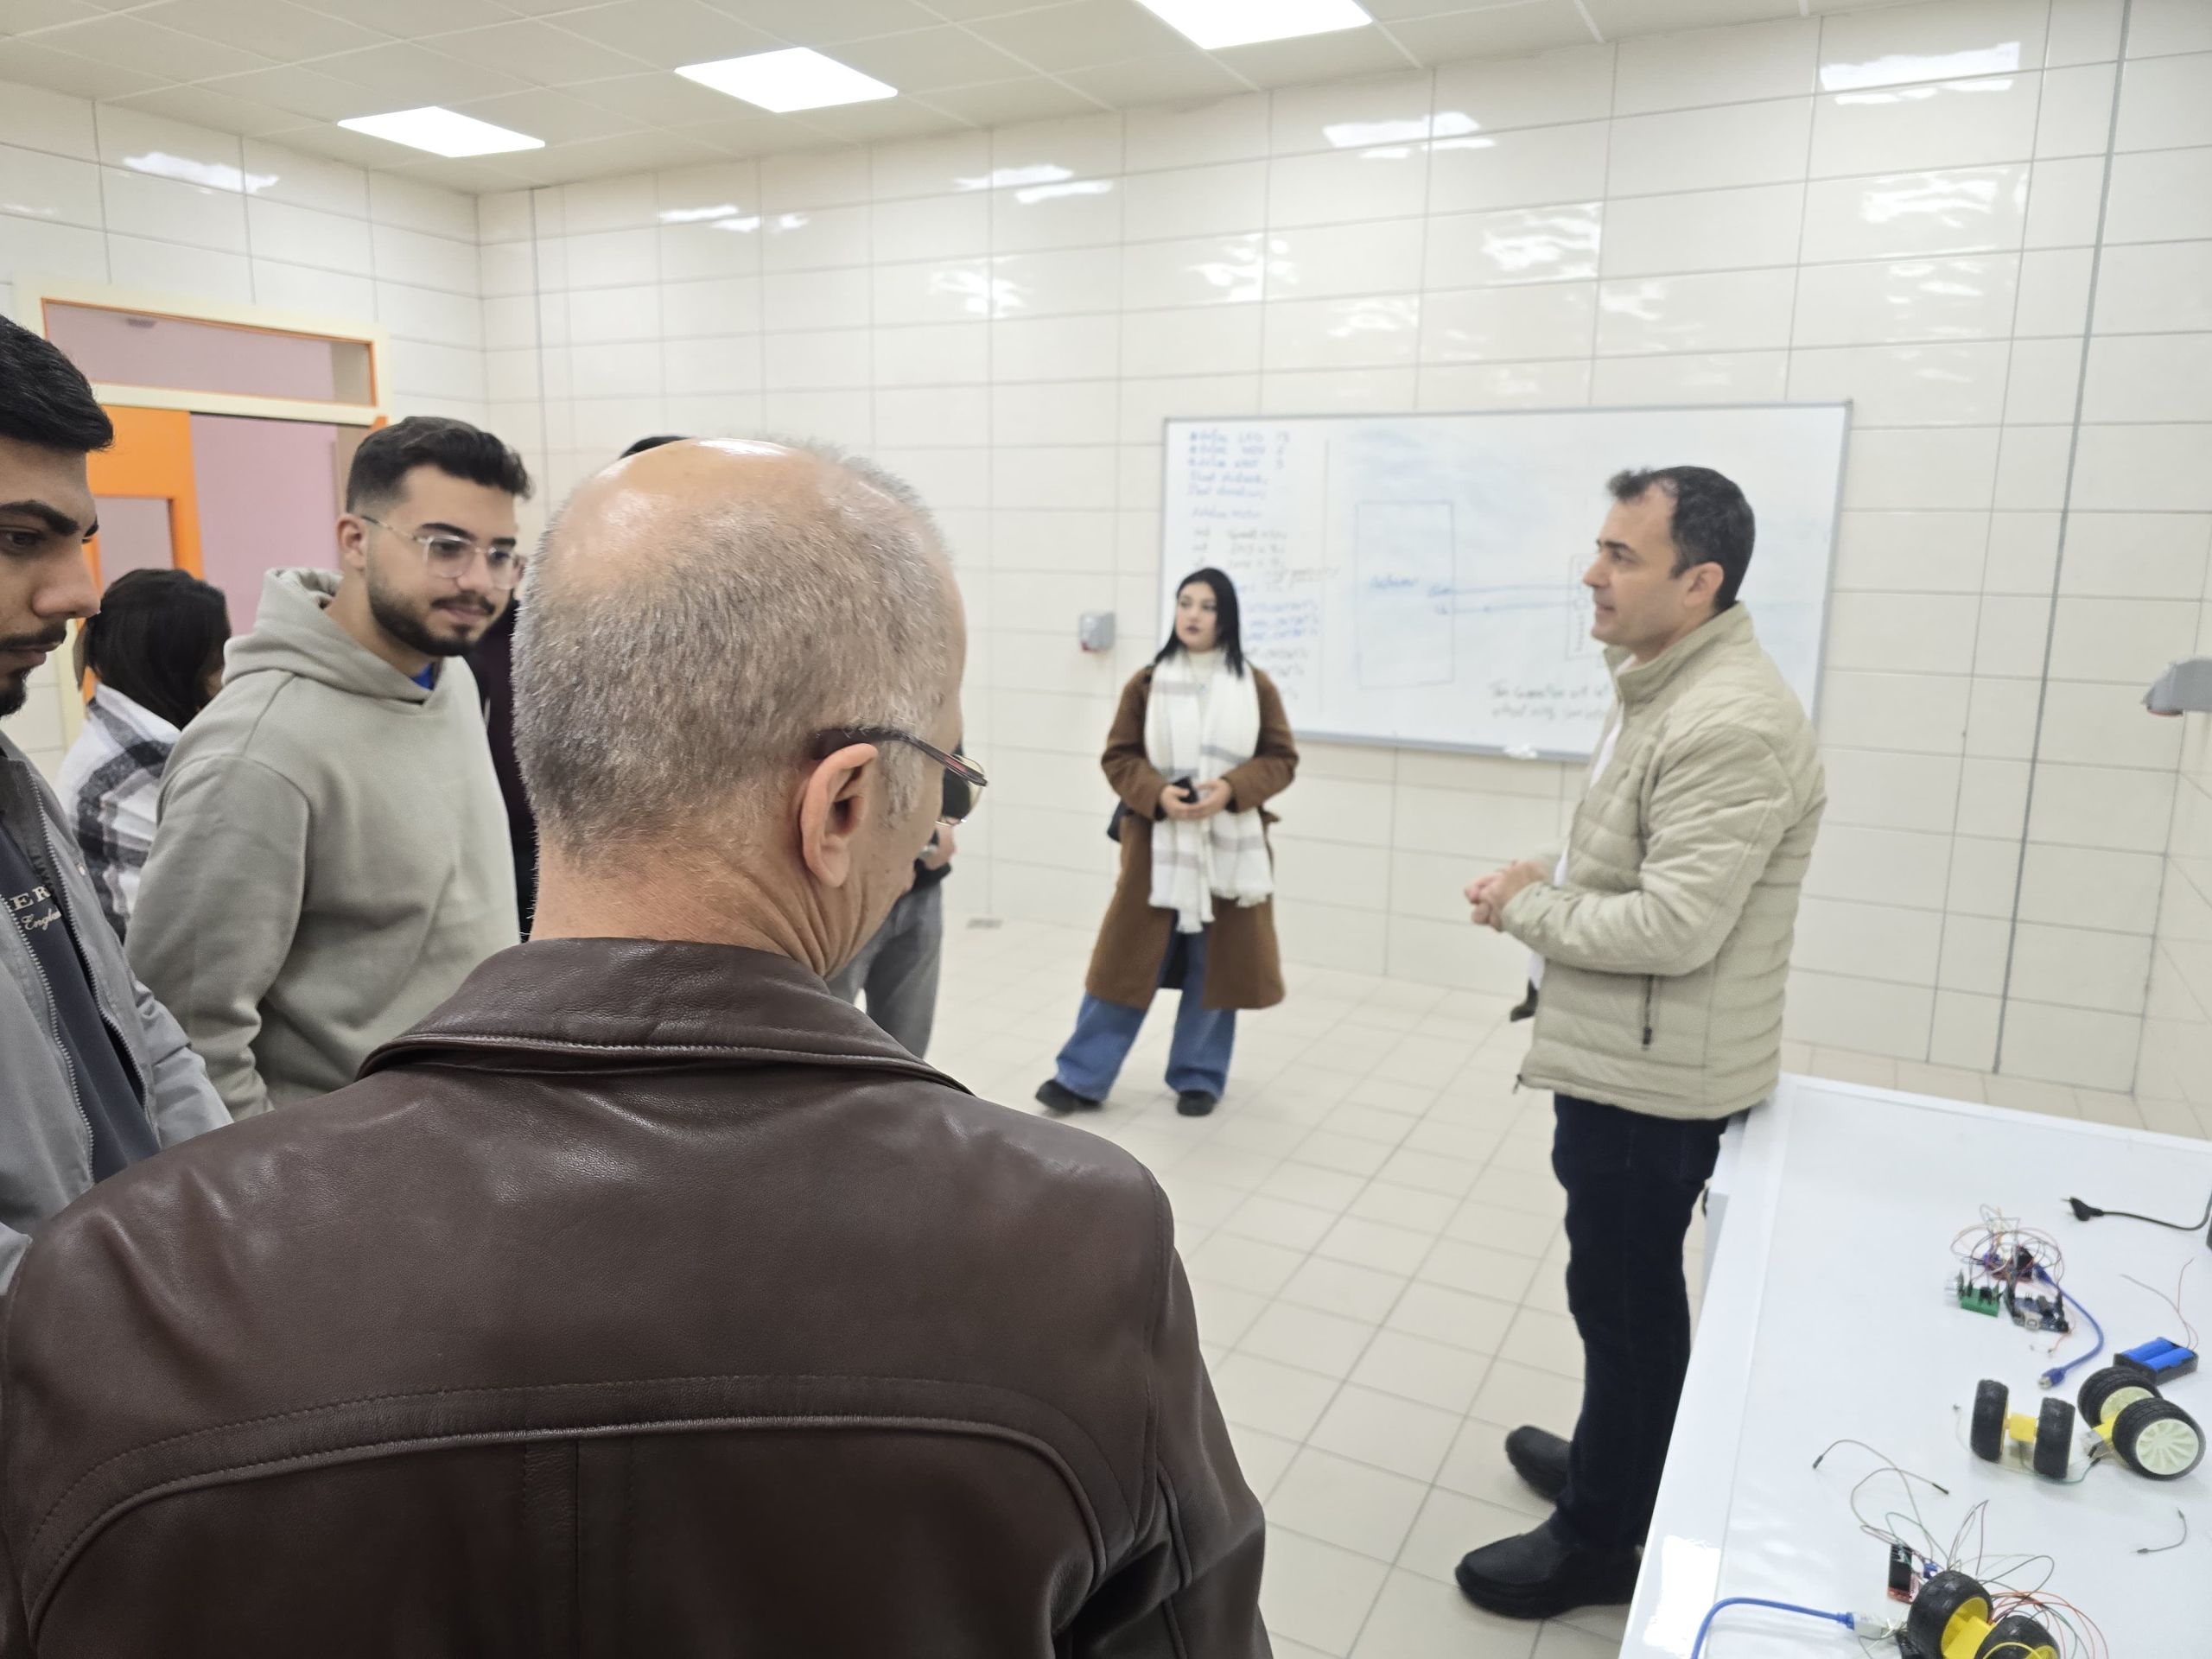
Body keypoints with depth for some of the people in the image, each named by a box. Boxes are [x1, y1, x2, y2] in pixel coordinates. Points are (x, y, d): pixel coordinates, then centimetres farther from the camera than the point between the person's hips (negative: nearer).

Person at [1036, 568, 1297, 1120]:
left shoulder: (1257, 686, 1)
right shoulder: (1147, 683, 0)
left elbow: (1281, 760, 1)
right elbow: (1119, 757, 1)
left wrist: (1232, 789, -16)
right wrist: (1157, 795, -17)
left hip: (1229, 843, 1)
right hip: (1157, 841, -1)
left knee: (1215, 963, 8)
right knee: (1128, 957, 2)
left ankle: (1199, 1078, 24)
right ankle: (1081, 1076, 11)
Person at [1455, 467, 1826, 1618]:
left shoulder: (1730, 724, -25)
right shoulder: (1661, 684, 9)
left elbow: (1674, 925, -29)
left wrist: (1526, 908, -16)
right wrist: (1551, 874, 3)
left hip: (1650, 1079, -10)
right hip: (1623, 1059, 10)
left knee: (1624, 1298, 6)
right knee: (1629, 1291, 24)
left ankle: (1601, 1540, 25)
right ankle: (1619, 1464, 44)